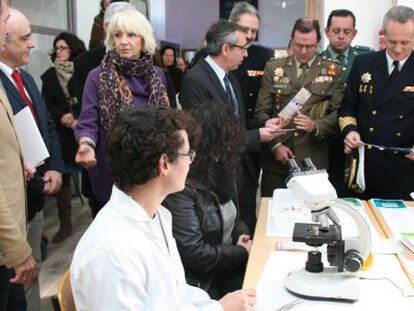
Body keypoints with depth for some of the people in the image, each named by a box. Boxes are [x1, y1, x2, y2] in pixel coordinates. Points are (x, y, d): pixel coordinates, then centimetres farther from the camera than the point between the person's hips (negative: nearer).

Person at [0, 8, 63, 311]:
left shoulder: (25, 77, 12)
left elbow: (47, 126, 15)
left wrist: (54, 169, 0)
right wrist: (38, 183, -17)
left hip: (35, 193, 8)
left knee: (32, 268, 19)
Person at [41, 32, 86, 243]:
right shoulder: (49, 76, 10)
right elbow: (47, 105, 5)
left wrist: (78, 118, -15)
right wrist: (61, 117, -13)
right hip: (62, 134, 3)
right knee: (63, 177, 3)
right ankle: (65, 223, 11)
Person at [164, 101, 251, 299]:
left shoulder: (221, 172, 2)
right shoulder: (181, 188, -24)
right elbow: (193, 253, -25)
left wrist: (242, 234, -4)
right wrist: (243, 252, -13)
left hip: (228, 265, 7)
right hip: (198, 280, -7)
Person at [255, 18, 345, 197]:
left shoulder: (333, 71, 6)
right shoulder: (273, 67, 8)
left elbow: (339, 113, 2)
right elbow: (262, 111, 4)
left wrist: (316, 126, -18)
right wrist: (275, 145, -7)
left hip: (314, 160, -1)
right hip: (276, 160, 1)